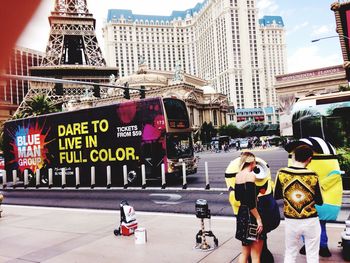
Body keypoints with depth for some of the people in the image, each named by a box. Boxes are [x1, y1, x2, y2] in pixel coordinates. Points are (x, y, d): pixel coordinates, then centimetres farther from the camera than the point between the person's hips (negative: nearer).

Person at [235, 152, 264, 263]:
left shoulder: (238, 176, 8)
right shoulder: (250, 175, -16)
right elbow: (250, 202, -23)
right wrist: (258, 219, -18)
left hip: (241, 213, 8)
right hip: (251, 215, -8)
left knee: (244, 252, 19)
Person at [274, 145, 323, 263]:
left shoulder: (282, 173, -11)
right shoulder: (312, 176, -14)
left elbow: (276, 196, 0)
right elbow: (319, 201, -3)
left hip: (291, 221, 1)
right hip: (311, 221, -1)